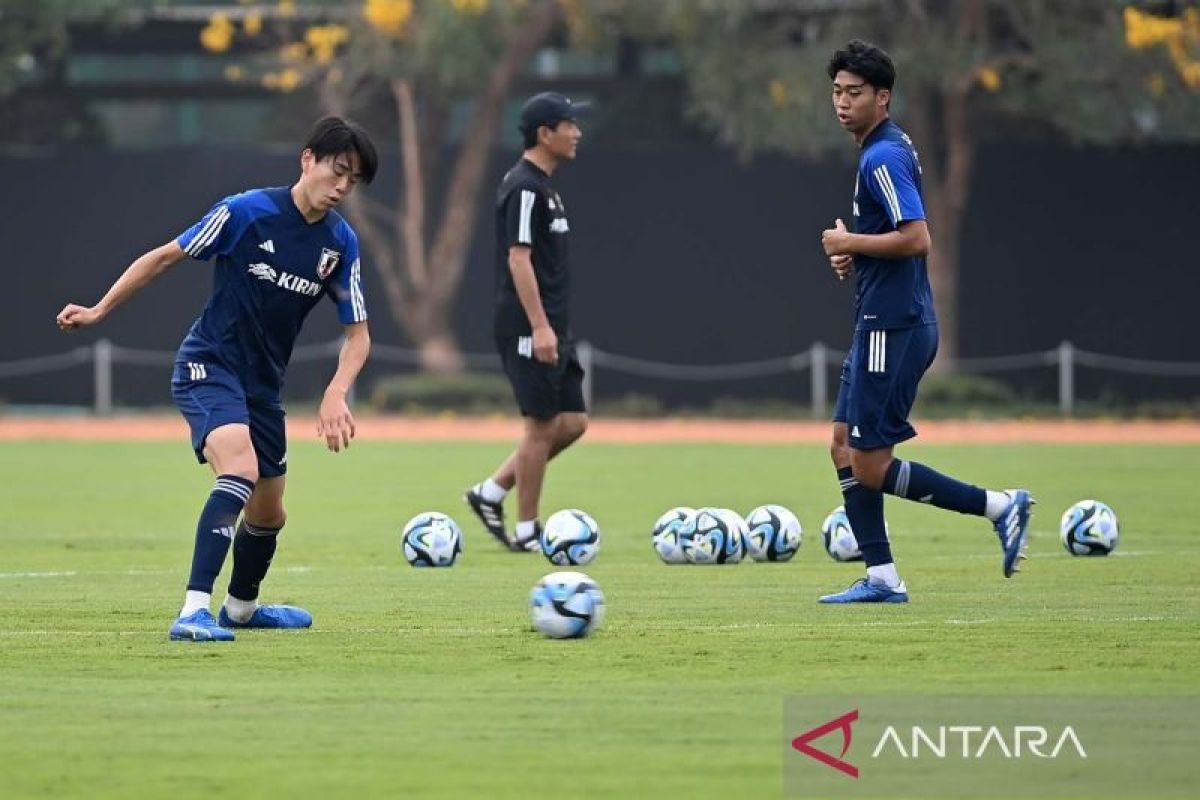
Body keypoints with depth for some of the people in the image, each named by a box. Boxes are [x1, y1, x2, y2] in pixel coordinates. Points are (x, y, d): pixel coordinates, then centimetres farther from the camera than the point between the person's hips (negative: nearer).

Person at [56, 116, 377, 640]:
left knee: (269, 515, 17)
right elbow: (165, 257, -6)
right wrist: (99, 311, -4)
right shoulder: (247, 212, -16)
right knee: (240, 470, -32)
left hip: (262, 385, 6)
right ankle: (194, 611, -37)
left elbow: (357, 332, 2)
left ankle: (240, 608, 46)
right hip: (208, 366, -6)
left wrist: (335, 395, -15)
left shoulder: (341, 243, -2)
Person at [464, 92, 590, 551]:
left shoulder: (542, 186, 17)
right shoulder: (524, 187, -13)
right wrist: (540, 327, -24)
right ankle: (526, 531, 3)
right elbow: (518, 259, -20)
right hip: (529, 329, -10)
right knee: (543, 425, -5)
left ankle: (492, 493, 14)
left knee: (572, 422, 8)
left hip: (551, 328, 10)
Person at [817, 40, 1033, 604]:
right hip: (881, 323, 10)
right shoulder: (886, 149, 15)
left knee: (869, 467, -7)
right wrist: (853, 253, 11)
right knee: (844, 446, 10)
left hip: (892, 329, -10)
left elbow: (916, 239, -25)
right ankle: (881, 578, 10)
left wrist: (850, 243, -13)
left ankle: (999, 507, -4)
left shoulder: (883, 157, -16)